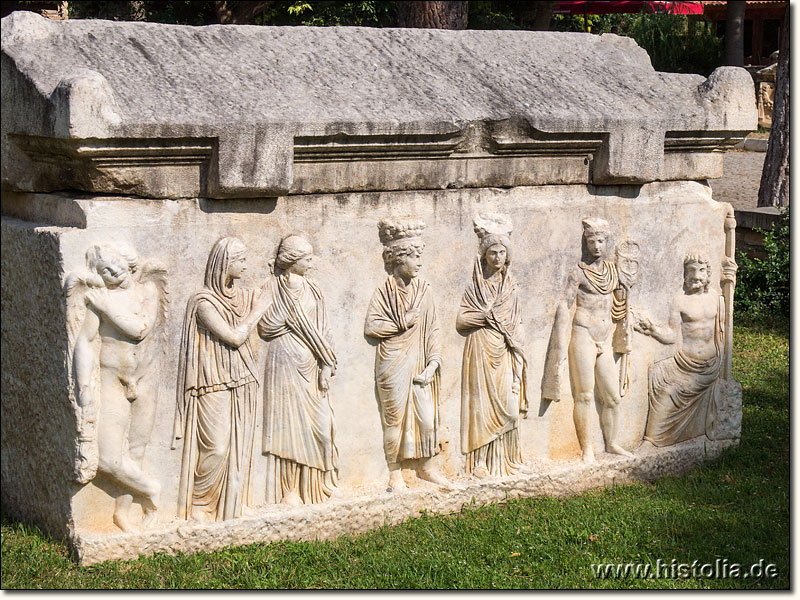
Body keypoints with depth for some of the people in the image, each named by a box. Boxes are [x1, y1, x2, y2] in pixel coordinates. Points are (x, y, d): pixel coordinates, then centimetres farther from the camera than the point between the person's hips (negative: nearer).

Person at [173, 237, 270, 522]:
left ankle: (231, 507, 17)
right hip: (215, 387, -7)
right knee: (216, 449, -7)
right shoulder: (203, 301, -13)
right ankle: (198, 506, 9)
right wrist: (258, 309, -6)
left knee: (238, 450, 8)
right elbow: (235, 337, -15)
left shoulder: (240, 295, 9)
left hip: (242, 385, 7)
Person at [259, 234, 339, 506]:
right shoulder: (275, 288, -1)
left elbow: (323, 330, 13)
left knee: (319, 421, 1)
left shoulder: (311, 290, 15)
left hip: (312, 364, 5)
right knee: (290, 421, -5)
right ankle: (290, 488, 1)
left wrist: (327, 364, 3)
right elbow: (267, 327, -11)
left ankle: (314, 484, 11)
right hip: (286, 361, -5)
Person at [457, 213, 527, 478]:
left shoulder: (511, 286, 11)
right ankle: (481, 462, -1)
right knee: (483, 403, -5)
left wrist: (516, 339, 5)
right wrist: (488, 315, -11)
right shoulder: (475, 287, -2)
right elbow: (461, 321, -5)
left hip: (504, 353, 4)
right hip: (481, 351, -4)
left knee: (507, 403, 1)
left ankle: (504, 458, 10)